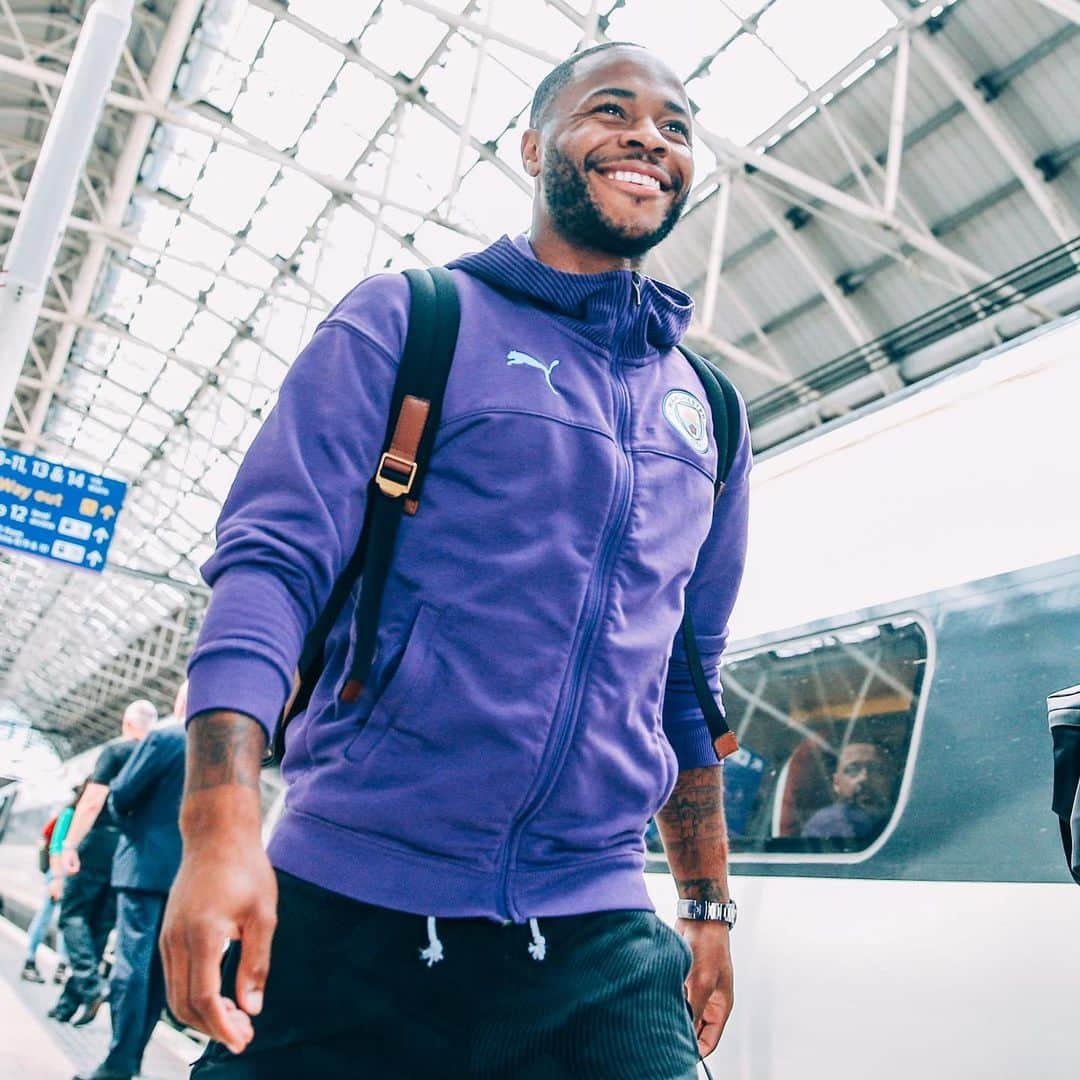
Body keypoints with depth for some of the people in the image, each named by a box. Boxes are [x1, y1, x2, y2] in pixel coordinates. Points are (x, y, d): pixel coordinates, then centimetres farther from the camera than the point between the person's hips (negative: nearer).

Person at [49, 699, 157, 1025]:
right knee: (101, 925, 10)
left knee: (73, 913, 5)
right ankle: (69, 1002, 13)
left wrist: (70, 844, -11)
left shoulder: (117, 750, -4)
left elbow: (92, 801, -12)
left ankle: (90, 985, -13)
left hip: (102, 841, -5)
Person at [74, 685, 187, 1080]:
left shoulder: (165, 737, -9)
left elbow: (120, 795, -8)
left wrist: (127, 819, 12)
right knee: (160, 965, 11)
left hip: (147, 863, -5)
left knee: (132, 962, -3)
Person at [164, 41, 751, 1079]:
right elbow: (274, 557, -10)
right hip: (348, 915, -3)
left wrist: (708, 904, 19)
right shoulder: (406, 320, 1)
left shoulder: (708, 414, 14)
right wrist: (222, 824, -23)